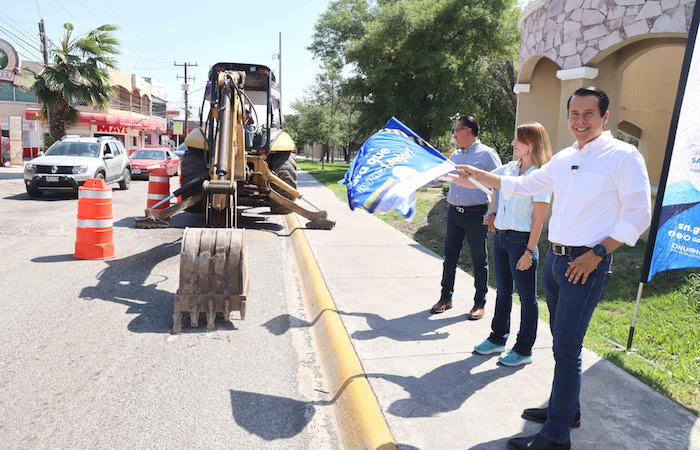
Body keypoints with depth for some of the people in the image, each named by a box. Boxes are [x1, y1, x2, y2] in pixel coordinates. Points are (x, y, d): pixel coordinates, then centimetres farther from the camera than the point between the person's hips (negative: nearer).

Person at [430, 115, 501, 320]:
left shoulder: (487, 154, -6)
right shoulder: (455, 156, 14)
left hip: (476, 215, -6)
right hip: (454, 212, 6)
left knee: (479, 260, 5)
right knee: (450, 256, 10)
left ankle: (479, 303, 16)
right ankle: (446, 298, 23)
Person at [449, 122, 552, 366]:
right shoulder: (508, 169, 7)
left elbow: (538, 220, -14)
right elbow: (477, 182, 13)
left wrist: (529, 251, -16)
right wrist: (446, 176, 10)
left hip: (521, 240, -7)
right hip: (500, 236, 7)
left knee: (527, 297, 6)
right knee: (503, 292, 18)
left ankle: (524, 350, 20)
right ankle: (498, 339, 33)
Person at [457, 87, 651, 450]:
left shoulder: (623, 156, -9)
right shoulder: (564, 159, 12)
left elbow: (638, 216, -10)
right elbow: (522, 185, 21)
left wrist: (596, 253, -16)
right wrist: (478, 175, 19)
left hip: (586, 264, -7)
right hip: (555, 258, 7)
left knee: (566, 349, -5)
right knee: (561, 341, 18)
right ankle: (566, 409, 36)